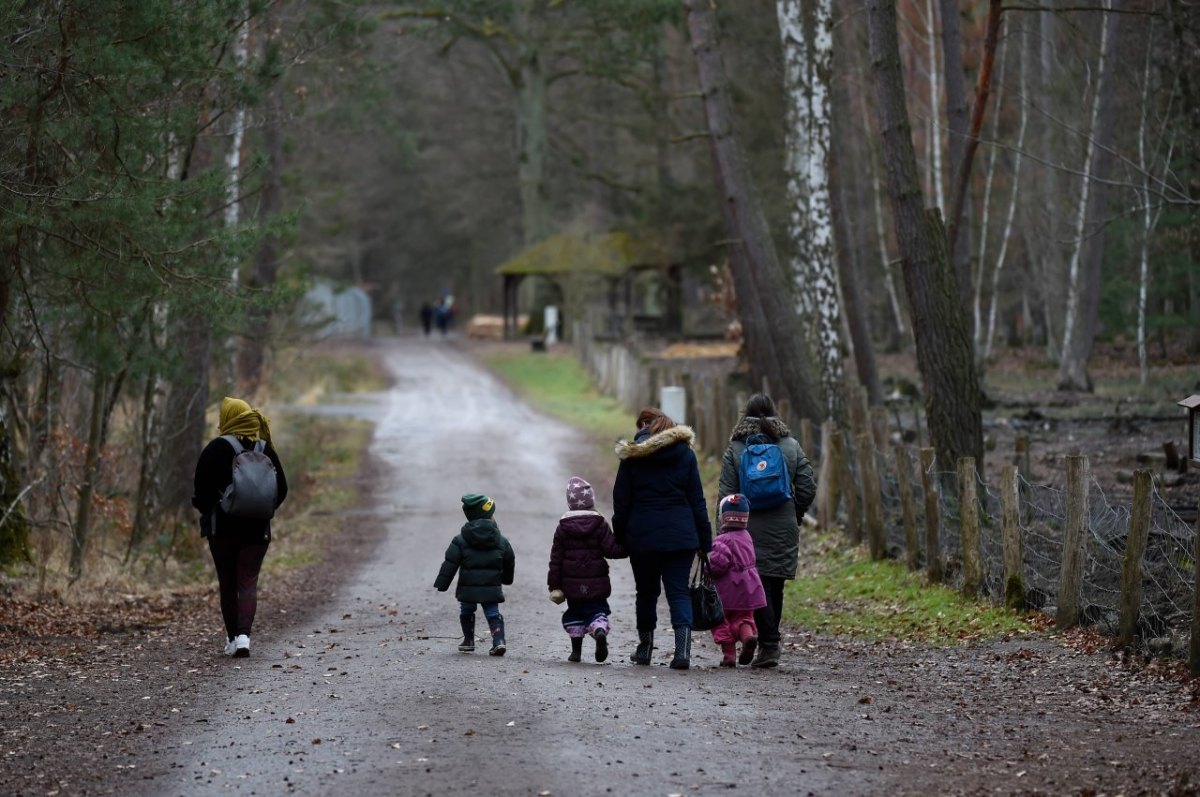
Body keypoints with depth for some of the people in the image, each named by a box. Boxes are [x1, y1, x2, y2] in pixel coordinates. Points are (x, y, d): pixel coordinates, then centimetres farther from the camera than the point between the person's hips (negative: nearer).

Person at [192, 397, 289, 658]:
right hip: (257, 529, 3)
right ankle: (243, 635, -18)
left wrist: (208, 510, 8)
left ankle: (232, 639, 12)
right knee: (248, 582, 0)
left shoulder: (217, 448, -8)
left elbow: (200, 490, -10)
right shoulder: (266, 449, 6)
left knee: (227, 585, 9)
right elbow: (281, 490, 8)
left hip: (223, 528, -3)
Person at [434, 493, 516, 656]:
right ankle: (499, 641, -12)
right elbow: (509, 562, 14)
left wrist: (442, 584, -1)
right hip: (491, 588, 1)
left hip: (468, 588, -1)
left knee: (466, 612, 19)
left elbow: (450, 563, -6)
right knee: (493, 614, 5)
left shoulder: (460, 540, -4)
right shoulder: (501, 541, 1)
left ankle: (468, 641, 25)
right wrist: (506, 579, 33)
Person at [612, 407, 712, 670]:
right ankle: (683, 648, -21)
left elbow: (621, 501, 1)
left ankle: (645, 647, 22)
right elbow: (697, 501, 4)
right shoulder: (685, 453, 4)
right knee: (679, 591, -1)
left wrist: (619, 538, 9)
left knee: (646, 591, 15)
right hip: (681, 536, 1)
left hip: (642, 537, 0)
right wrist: (705, 540, 6)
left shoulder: (632, 456, 0)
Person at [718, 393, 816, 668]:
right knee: (775, 586, 12)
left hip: (750, 529, -2)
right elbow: (808, 488, 1)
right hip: (784, 530, 3)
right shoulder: (791, 446, 4)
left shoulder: (735, 449, -2)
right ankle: (769, 643, 18)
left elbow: (726, 493, -4)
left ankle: (769, 645, -13)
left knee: (758, 586, -2)